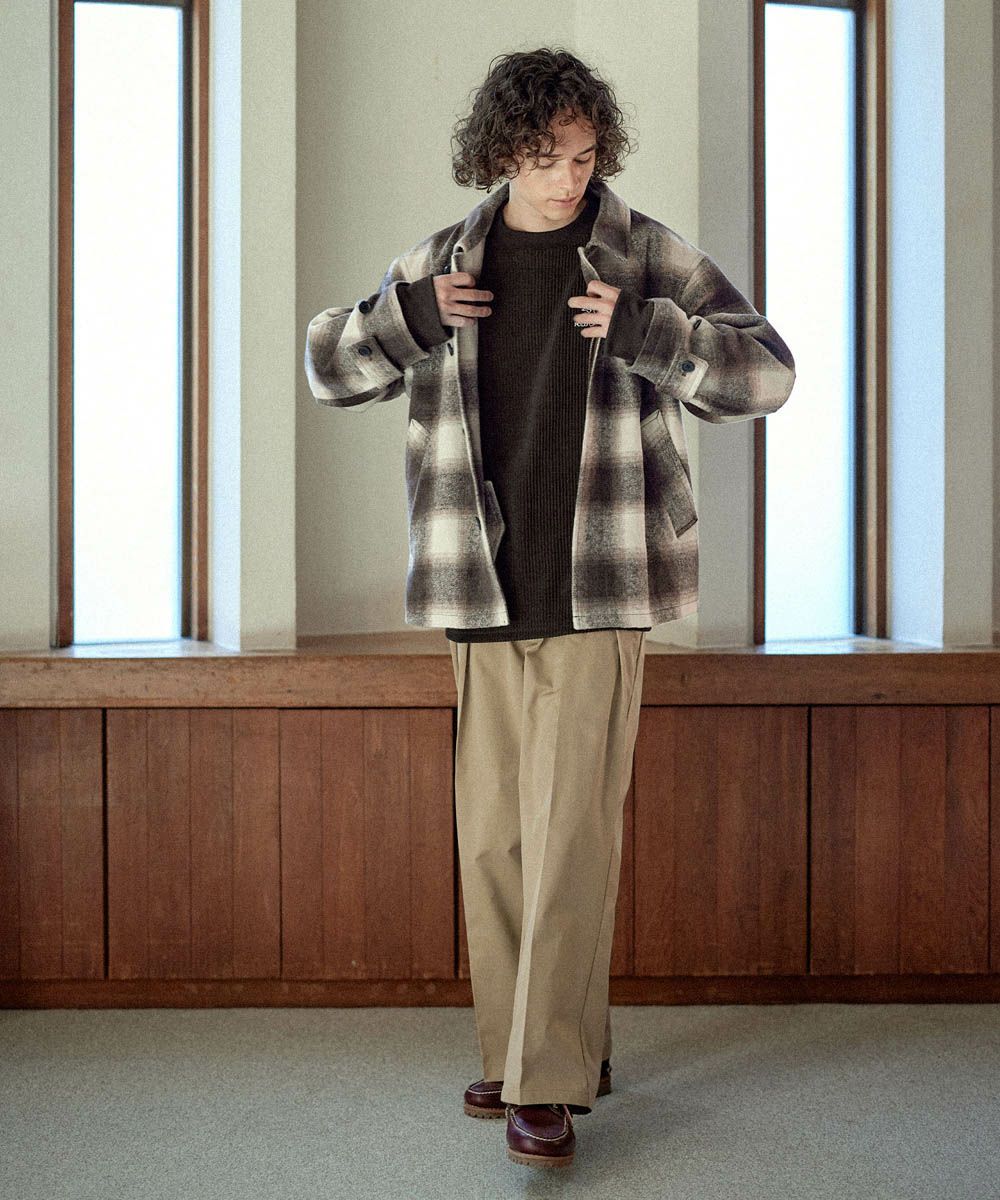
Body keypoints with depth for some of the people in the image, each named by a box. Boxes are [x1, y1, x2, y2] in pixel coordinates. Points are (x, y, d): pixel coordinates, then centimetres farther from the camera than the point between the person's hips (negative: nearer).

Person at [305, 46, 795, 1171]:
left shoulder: (649, 258, 2)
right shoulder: (441, 264, 10)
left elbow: (767, 371, -2)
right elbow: (327, 366, 15)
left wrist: (641, 330, -17)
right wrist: (408, 318, -5)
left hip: (596, 594, -3)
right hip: (482, 596, 4)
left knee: (568, 836, -7)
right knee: (492, 837, 8)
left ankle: (548, 1081, 1)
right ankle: (519, 1048, 23)